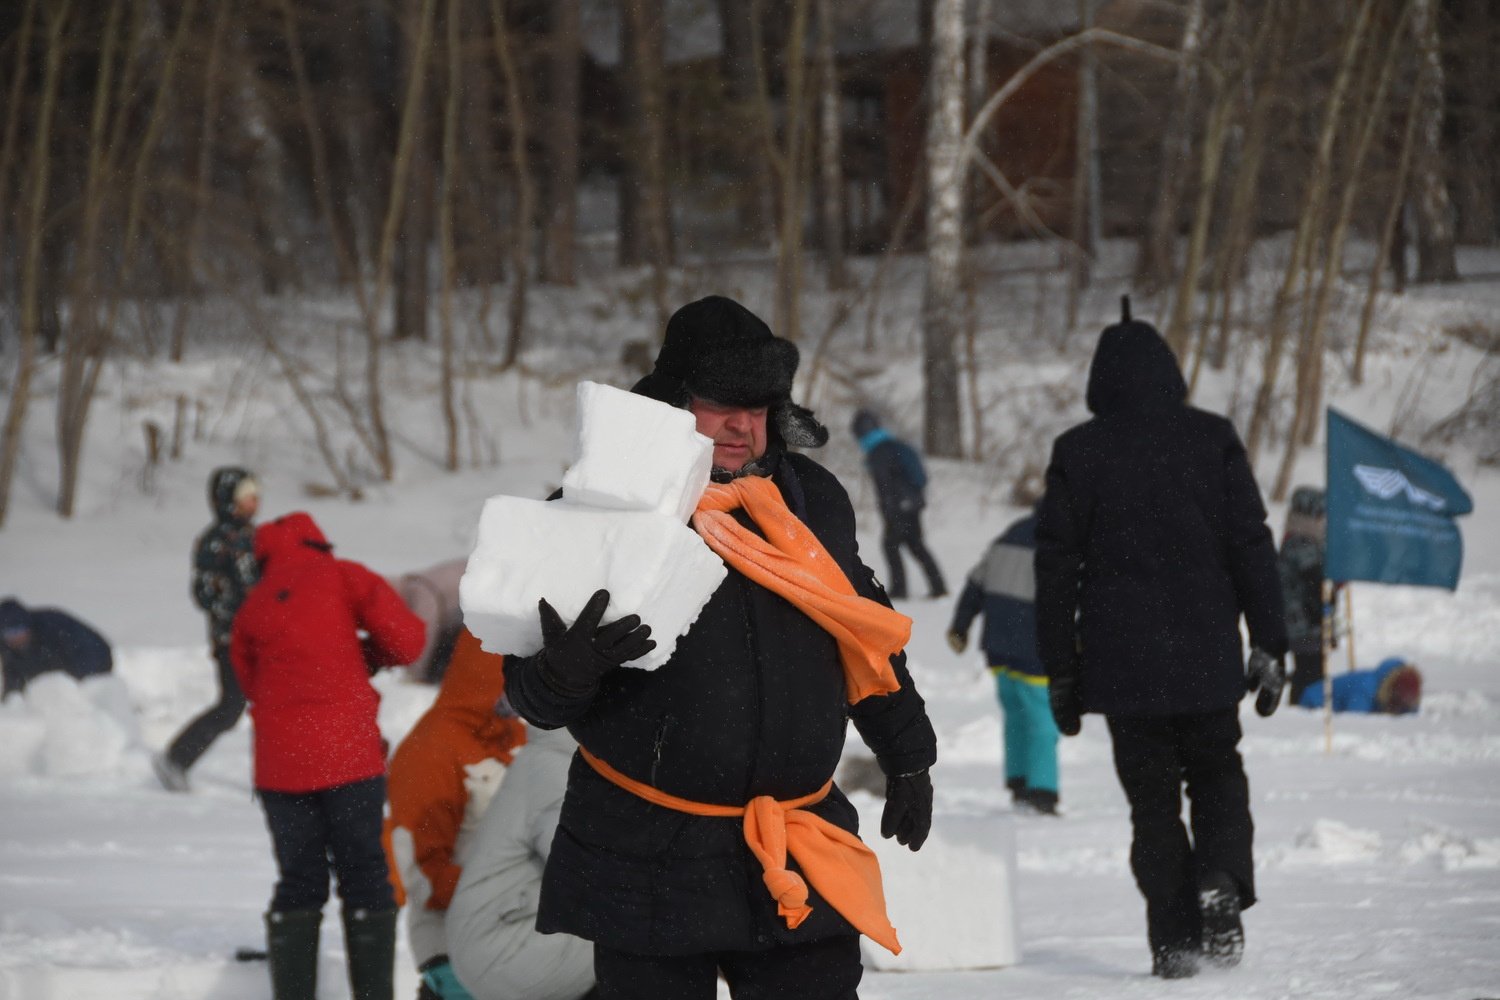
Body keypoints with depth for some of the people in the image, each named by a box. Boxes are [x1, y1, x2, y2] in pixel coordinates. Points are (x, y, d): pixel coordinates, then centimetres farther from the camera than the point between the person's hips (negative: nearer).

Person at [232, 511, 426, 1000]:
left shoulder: (252, 607, 15)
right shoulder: (342, 577, 2)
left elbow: (250, 681, 15)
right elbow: (407, 639, -6)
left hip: (279, 766, 3)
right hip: (349, 757, -3)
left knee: (299, 882, 10)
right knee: (365, 877, 4)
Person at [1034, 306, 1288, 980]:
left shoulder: (1077, 452, -2)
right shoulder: (1212, 440, -1)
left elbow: (1055, 567, -1)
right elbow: (1252, 545, -2)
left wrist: (1060, 670, 6)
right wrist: (1269, 645, 3)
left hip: (1121, 664, 0)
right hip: (1206, 657, 0)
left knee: (1152, 797, 9)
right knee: (1217, 773, 18)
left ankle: (1174, 937, 3)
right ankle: (1220, 882, -7)